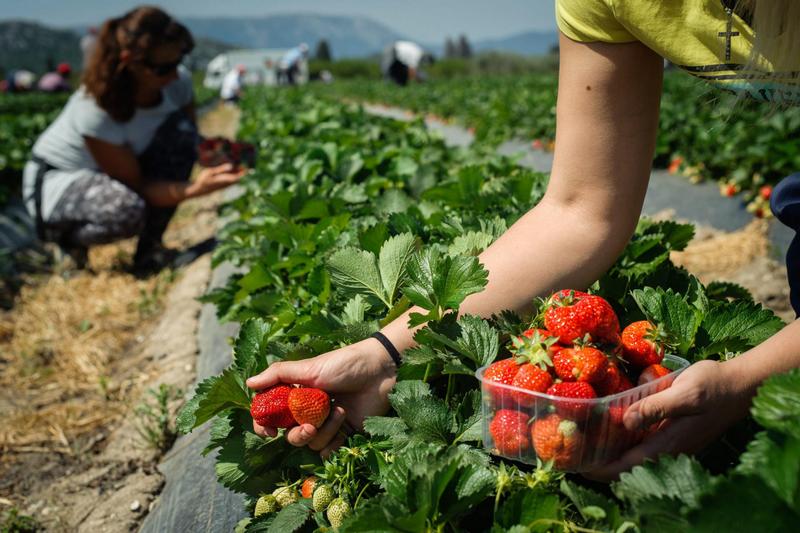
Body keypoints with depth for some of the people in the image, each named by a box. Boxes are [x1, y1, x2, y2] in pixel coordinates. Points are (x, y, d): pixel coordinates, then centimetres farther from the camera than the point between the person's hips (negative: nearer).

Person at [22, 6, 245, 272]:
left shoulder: (179, 82, -18)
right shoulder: (94, 110, -34)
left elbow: (190, 139, -1)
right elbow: (137, 186, -27)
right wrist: (195, 188, -44)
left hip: (115, 178, 6)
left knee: (181, 130, -22)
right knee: (129, 210, -39)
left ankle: (150, 247, -9)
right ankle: (65, 235, -2)